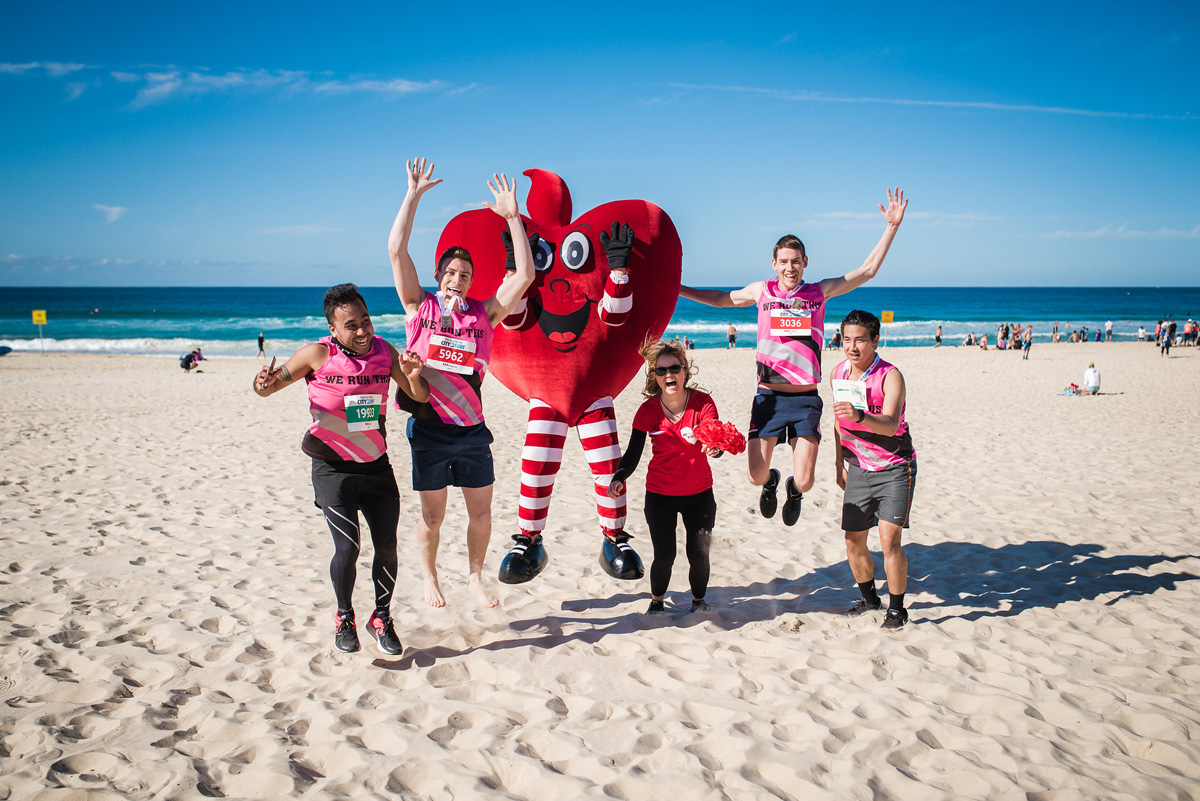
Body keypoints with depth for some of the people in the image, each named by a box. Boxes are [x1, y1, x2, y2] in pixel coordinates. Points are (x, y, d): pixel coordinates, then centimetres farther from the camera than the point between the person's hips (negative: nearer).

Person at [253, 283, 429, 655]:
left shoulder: (385, 351, -1)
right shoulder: (318, 354, -10)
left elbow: (420, 397, 2)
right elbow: (269, 388, -4)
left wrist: (413, 376, -20)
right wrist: (264, 383, -28)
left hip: (377, 465, 3)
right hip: (332, 468, -3)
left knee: (387, 546, 1)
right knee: (348, 547, -11)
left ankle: (381, 619, 23)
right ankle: (343, 618, 16)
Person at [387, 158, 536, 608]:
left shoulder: (484, 314, 2)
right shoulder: (420, 306, 0)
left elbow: (524, 276, -7)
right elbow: (396, 250, -7)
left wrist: (512, 216, -10)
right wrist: (414, 195, -10)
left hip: (472, 429, 2)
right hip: (429, 429, -2)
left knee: (481, 513, 10)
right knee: (432, 517, 9)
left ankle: (475, 575, 33)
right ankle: (429, 576, 34)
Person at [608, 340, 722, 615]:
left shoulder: (703, 402, -13)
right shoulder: (648, 410, -11)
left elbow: (716, 442, -24)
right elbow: (632, 454, -11)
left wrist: (714, 448, -48)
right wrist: (618, 478, -30)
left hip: (699, 494, 0)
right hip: (660, 495, 0)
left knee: (699, 554, -5)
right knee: (664, 556, -6)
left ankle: (698, 601, 27)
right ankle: (656, 602, 24)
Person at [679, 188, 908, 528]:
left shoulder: (819, 292, 4)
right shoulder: (761, 291, 7)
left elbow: (867, 271, 5)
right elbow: (723, 298, 23)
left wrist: (892, 227, 0)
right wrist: (677, 289, 23)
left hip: (806, 399, -1)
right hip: (768, 397, 1)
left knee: (805, 481, -6)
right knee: (756, 476, -2)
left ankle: (793, 490, 33)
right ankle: (771, 482, 37)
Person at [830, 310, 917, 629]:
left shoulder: (890, 376, -18)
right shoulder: (837, 374, 0)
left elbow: (890, 425, -34)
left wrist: (859, 415, -53)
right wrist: (839, 463, 18)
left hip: (894, 469, -5)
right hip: (858, 469, 5)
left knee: (889, 540, -12)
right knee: (853, 541, 7)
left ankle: (897, 608, 6)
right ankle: (869, 599, 30)